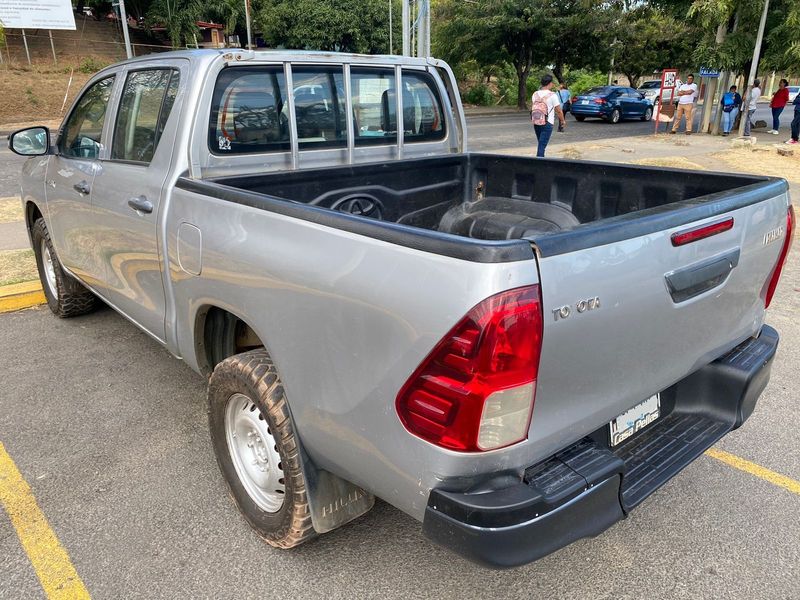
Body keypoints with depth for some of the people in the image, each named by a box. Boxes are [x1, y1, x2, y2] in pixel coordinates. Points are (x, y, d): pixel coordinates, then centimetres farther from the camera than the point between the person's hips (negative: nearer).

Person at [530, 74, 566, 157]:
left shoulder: (535, 94, 6)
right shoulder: (553, 95, -10)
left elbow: (532, 108, 14)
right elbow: (559, 111, -5)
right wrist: (563, 121, 9)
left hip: (536, 123, 6)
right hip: (547, 123, -6)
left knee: (541, 144, 20)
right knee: (542, 145, -6)